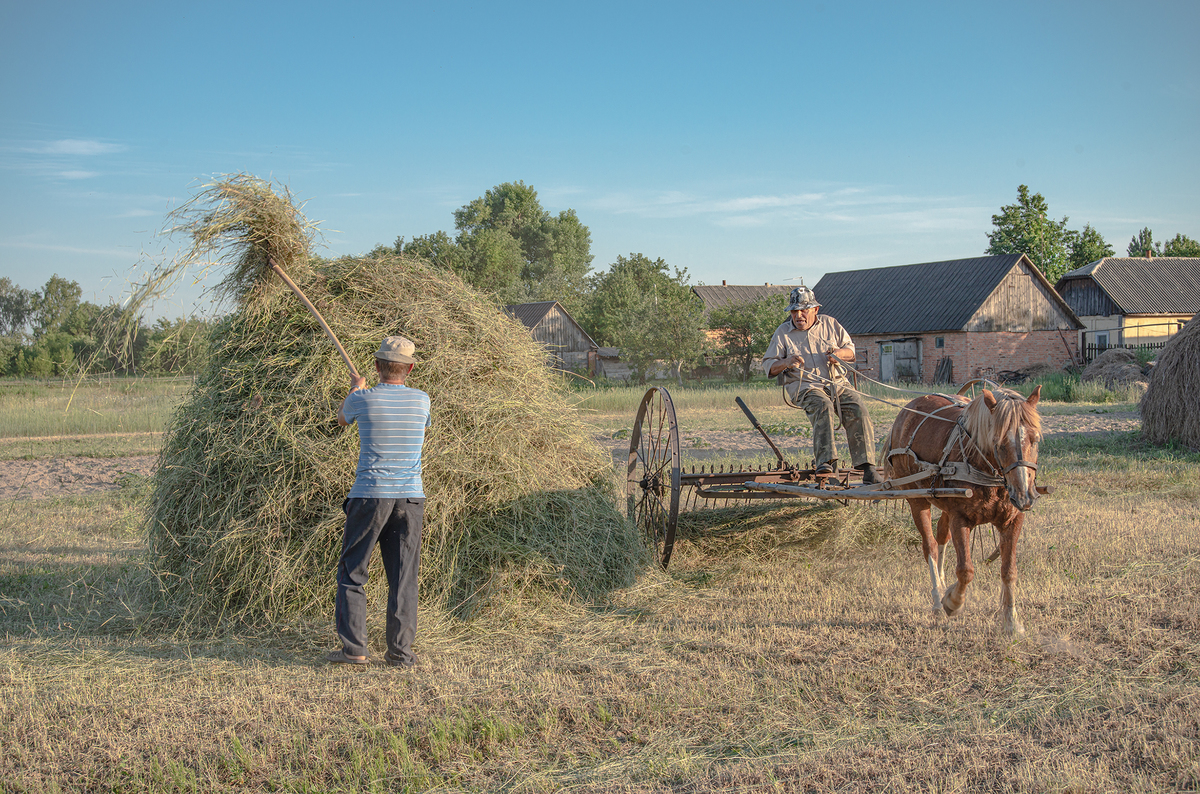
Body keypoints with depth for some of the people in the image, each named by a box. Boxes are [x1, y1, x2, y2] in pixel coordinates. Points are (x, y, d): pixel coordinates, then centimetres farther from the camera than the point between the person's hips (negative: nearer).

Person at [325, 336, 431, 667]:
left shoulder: (363, 400, -6)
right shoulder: (421, 400, 1)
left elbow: (342, 418, 19)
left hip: (370, 496, -2)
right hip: (410, 498, 2)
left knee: (352, 573, 7)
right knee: (403, 578, 5)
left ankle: (354, 648, 2)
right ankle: (400, 652, 5)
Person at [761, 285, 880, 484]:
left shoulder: (829, 324, 16)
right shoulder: (783, 333, 11)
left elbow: (851, 350, 20)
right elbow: (768, 366, 9)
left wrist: (839, 353, -4)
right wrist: (786, 362, -13)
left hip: (837, 382, 3)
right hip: (803, 385, -3)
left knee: (858, 409, -25)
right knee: (823, 406, -36)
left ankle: (867, 466, -27)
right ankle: (825, 461, -48)